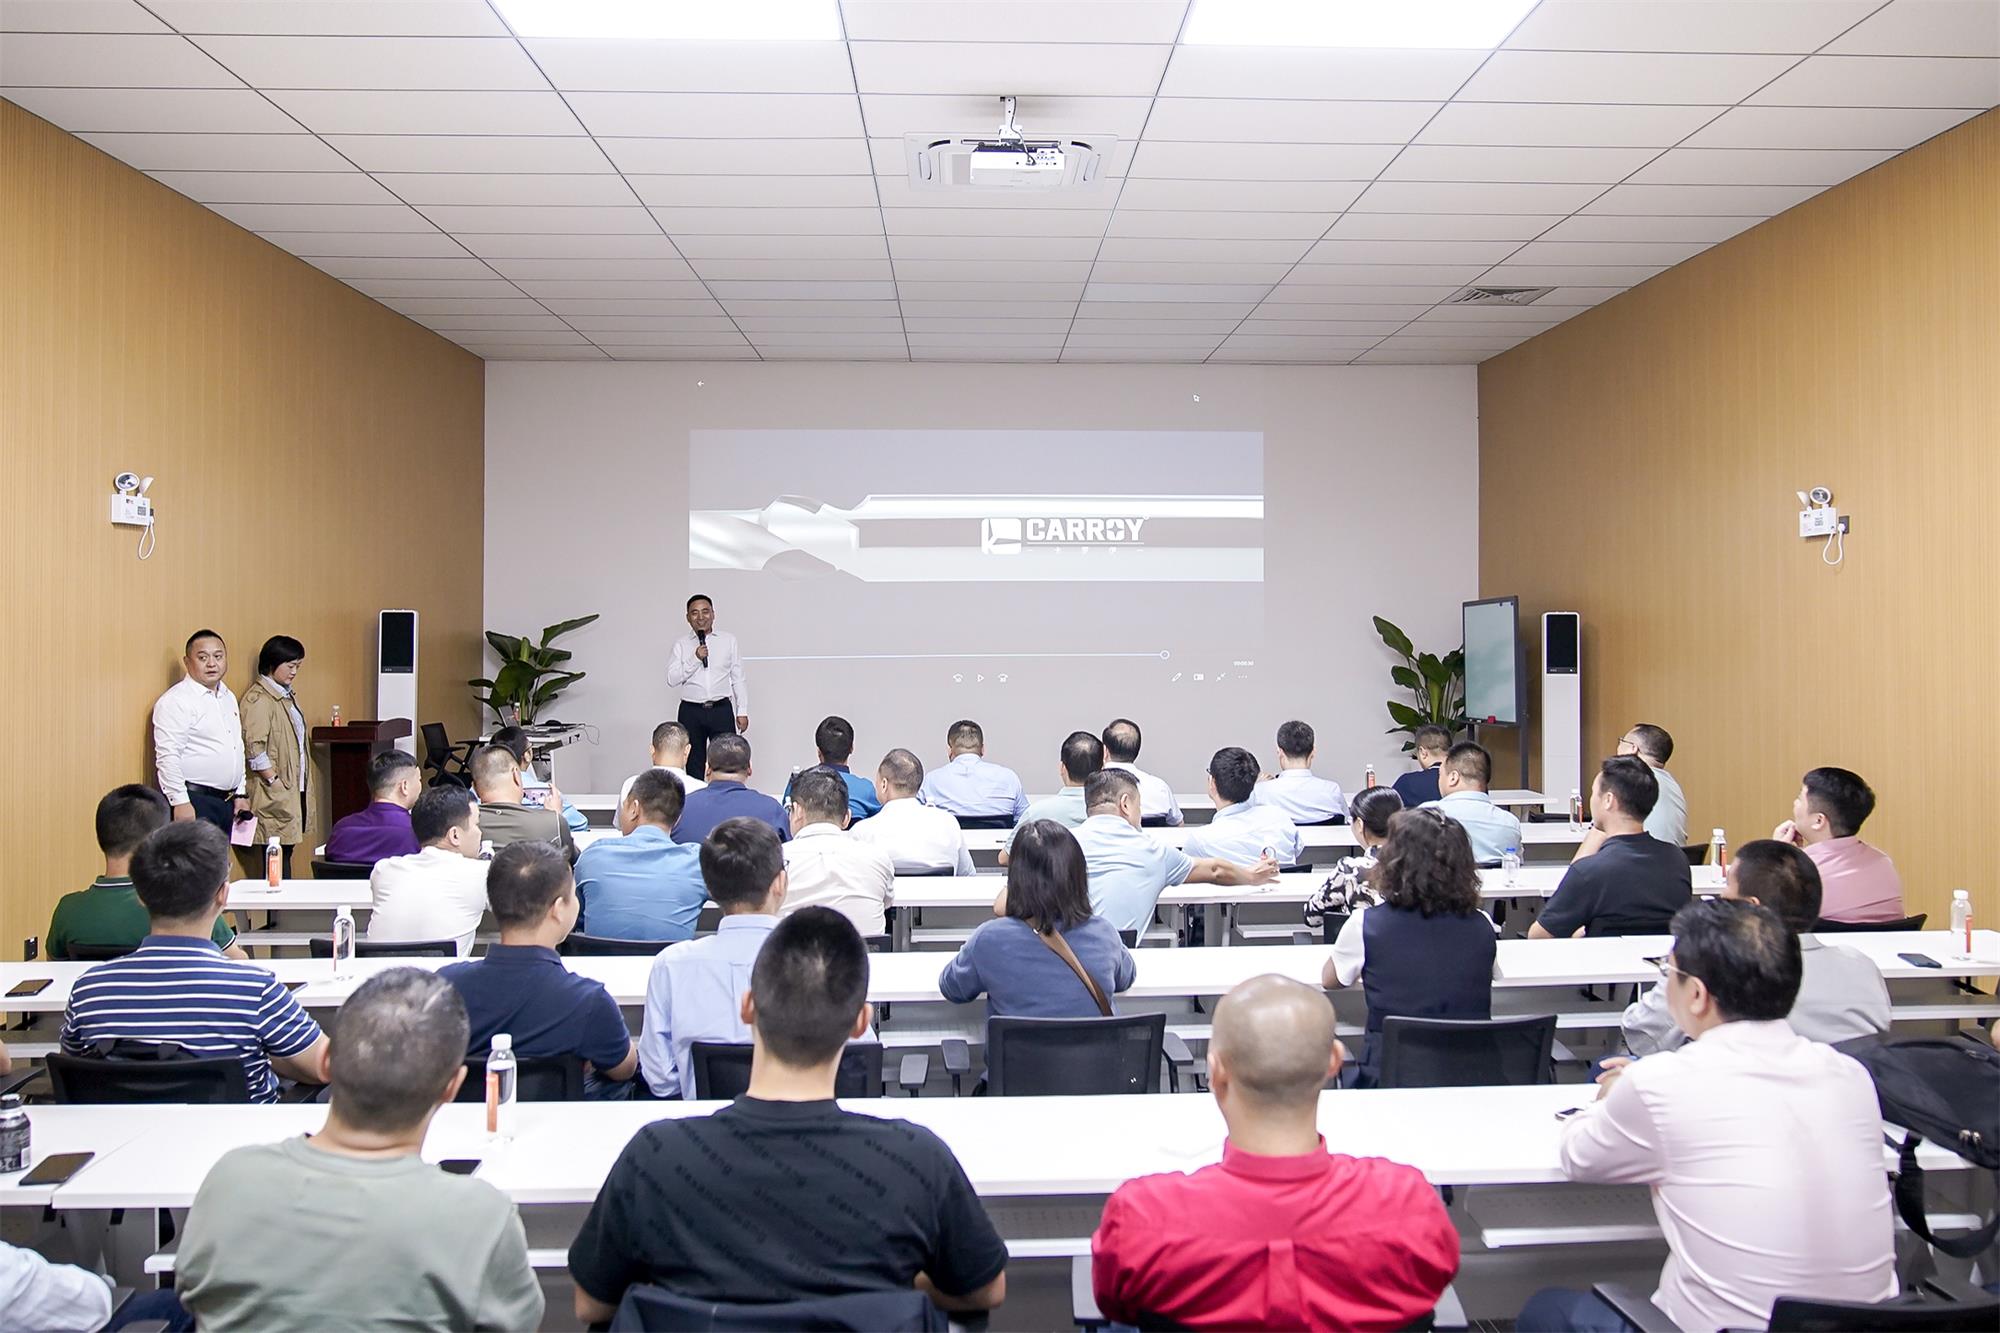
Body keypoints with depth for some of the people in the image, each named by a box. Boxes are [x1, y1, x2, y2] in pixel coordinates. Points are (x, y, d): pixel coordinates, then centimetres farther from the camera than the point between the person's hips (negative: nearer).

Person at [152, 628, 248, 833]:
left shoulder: (229, 697, 15)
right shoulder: (175, 701, -10)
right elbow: (168, 757, -16)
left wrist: (240, 794, 17)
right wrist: (180, 802, -20)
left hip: (226, 800, 8)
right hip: (193, 801, -8)